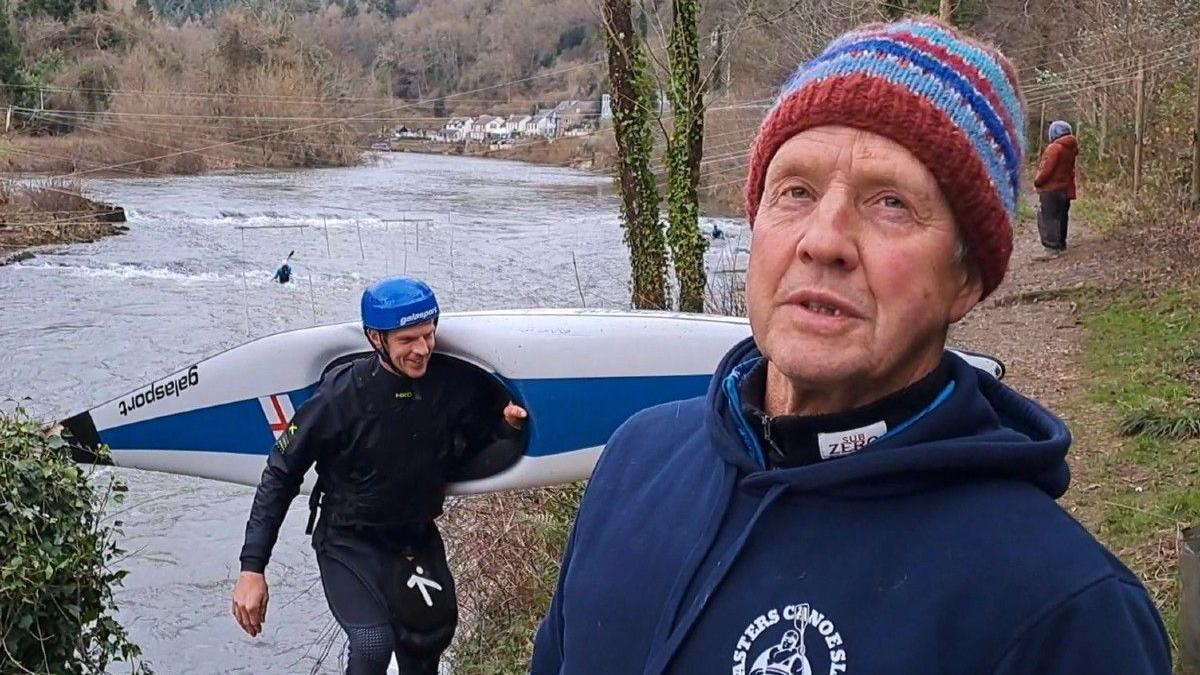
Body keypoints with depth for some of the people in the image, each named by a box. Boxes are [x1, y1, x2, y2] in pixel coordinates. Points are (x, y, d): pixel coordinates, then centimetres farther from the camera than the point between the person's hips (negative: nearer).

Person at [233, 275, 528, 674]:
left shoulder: (456, 383, -14)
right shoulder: (341, 397, -23)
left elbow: (469, 466, -3)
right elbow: (280, 476, -14)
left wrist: (509, 428, -24)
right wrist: (252, 569, -17)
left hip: (418, 537, 4)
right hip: (349, 540, -4)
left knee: (428, 643, 15)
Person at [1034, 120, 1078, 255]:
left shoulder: (1054, 148, -17)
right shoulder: (1071, 149, 10)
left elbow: (1047, 169, -20)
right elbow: (1069, 169, 12)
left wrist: (1037, 181, -6)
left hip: (1051, 189, -9)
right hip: (1066, 188, 9)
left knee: (1048, 218, -7)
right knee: (1061, 217, 17)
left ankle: (1052, 247, -12)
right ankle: (1061, 243, 25)